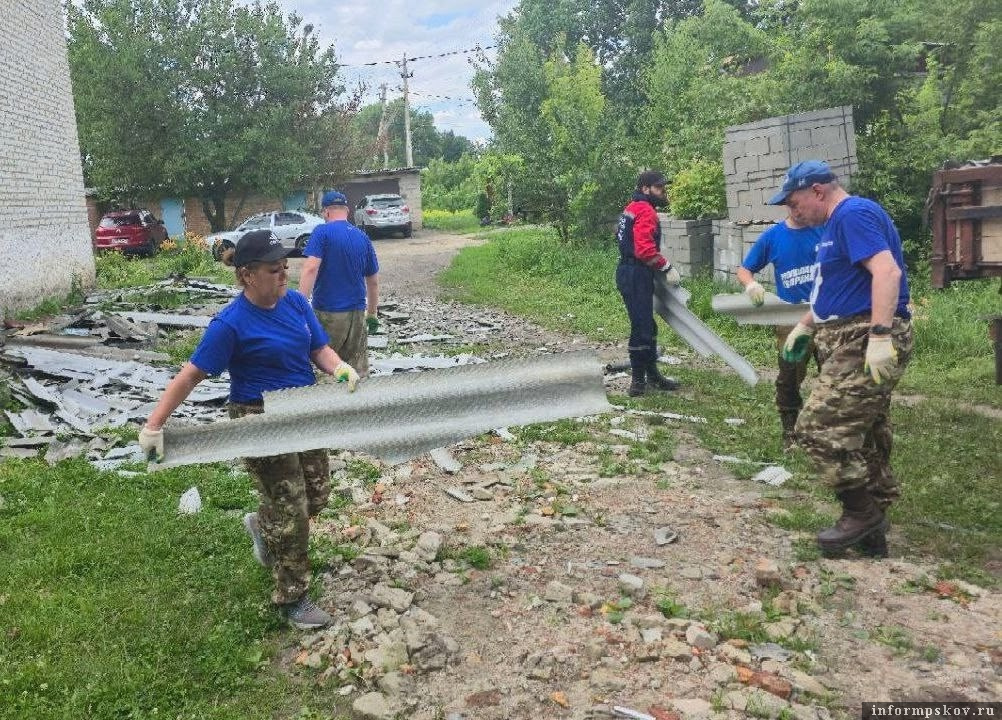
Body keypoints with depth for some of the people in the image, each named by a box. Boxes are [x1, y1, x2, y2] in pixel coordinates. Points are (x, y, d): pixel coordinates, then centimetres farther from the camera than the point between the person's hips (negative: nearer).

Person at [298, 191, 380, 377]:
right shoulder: (363, 238, 10)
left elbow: (311, 268, -18)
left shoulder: (322, 232, -5)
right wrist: (372, 314, 25)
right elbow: (373, 281, 16)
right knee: (358, 372, 8)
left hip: (327, 313, -5)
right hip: (357, 313, 5)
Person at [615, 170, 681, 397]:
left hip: (629, 272, 11)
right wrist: (667, 268, -17)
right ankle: (638, 382, 0)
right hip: (636, 276, -11)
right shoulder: (645, 211, -15)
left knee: (648, 326, 17)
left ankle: (652, 374, 26)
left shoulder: (633, 208, 17)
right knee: (642, 328, -6)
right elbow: (645, 249, -26)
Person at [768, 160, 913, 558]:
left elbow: (887, 272, -25)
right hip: (851, 344, 11)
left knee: (818, 428, -12)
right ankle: (873, 534, 20)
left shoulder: (854, 214, -12)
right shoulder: (838, 224, 20)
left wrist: (880, 335, -31)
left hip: (866, 346, -11)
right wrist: (804, 326, 28)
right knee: (864, 438, 13)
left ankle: (863, 512, 2)